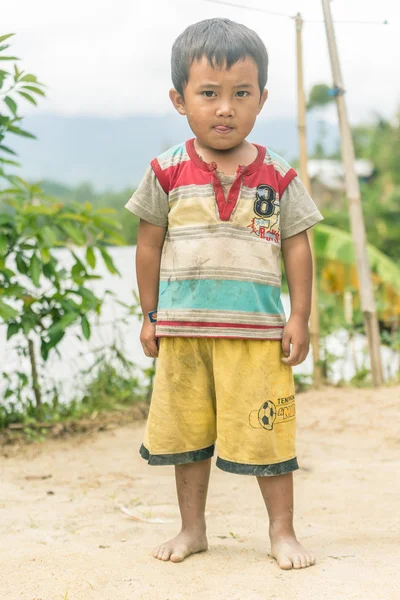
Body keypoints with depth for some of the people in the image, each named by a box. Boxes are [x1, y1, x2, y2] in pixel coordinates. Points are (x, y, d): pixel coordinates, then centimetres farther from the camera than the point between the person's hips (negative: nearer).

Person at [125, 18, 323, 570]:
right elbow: (149, 245, 6)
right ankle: (192, 529, 28)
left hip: (257, 328, -1)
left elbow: (297, 246, 3)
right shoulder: (169, 171, 0)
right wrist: (149, 316, 6)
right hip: (182, 326, 2)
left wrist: (300, 318, -1)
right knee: (186, 431, 12)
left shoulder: (278, 176, 0)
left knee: (267, 433, 1)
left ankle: (282, 531, 16)